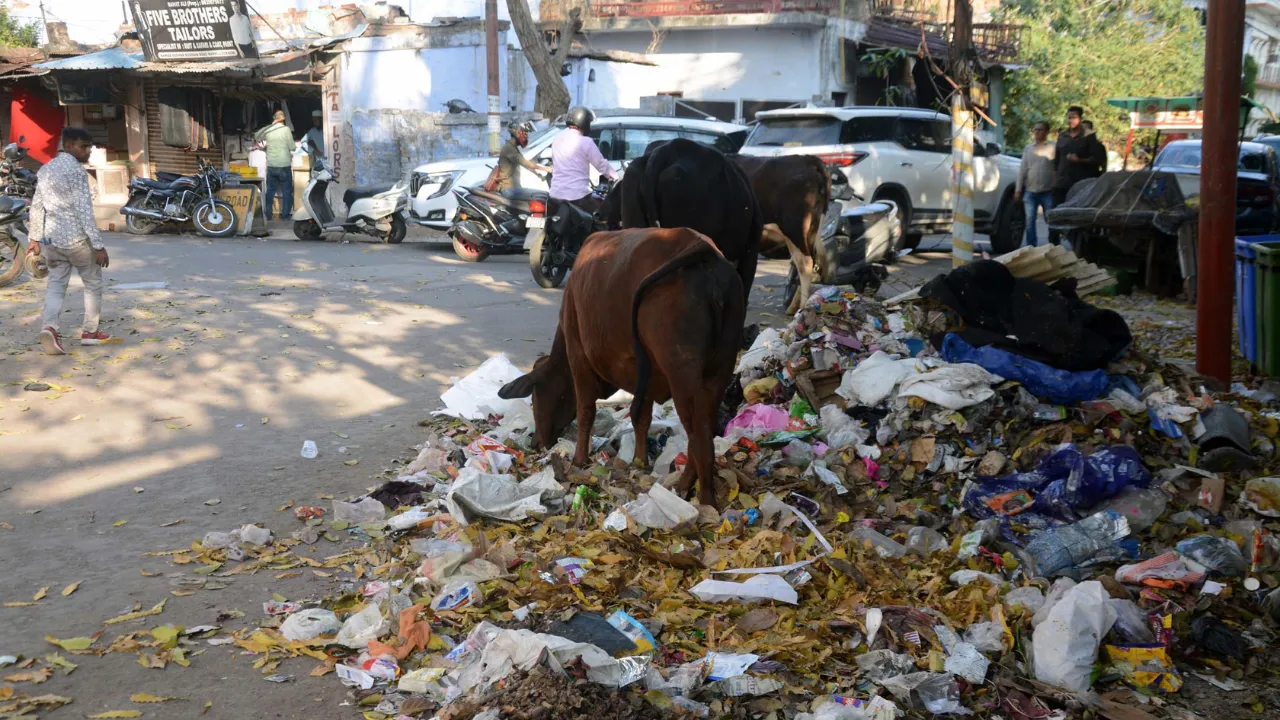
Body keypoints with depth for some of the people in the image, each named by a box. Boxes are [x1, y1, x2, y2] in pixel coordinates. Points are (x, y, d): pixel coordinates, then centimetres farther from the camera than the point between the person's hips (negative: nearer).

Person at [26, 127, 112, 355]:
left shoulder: (46, 169, 11)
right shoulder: (76, 170, -13)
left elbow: (36, 207, 15)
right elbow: (84, 210, -18)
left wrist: (35, 238, 24)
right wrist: (98, 245, -18)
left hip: (51, 238, 6)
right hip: (77, 239, -6)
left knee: (56, 285, 7)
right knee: (93, 284, 12)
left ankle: (49, 328, -15)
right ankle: (90, 331, 18)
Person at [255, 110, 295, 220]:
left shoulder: (267, 130, 1)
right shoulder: (286, 129, -10)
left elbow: (256, 137, 19)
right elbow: (292, 147, -8)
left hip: (271, 166, 4)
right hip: (284, 165, -4)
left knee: (270, 191, 13)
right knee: (287, 191, 6)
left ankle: (267, 215, 15)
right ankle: (285, 215, 5)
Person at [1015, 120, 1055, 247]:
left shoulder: (1052, 148, 1)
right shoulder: (1028, 148, 13)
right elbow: (1023, 169, 12)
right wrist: (1018, 189, 7)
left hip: (1048, 192, -3)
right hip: (1030, 192, 3)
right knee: (1030, 221, 0)